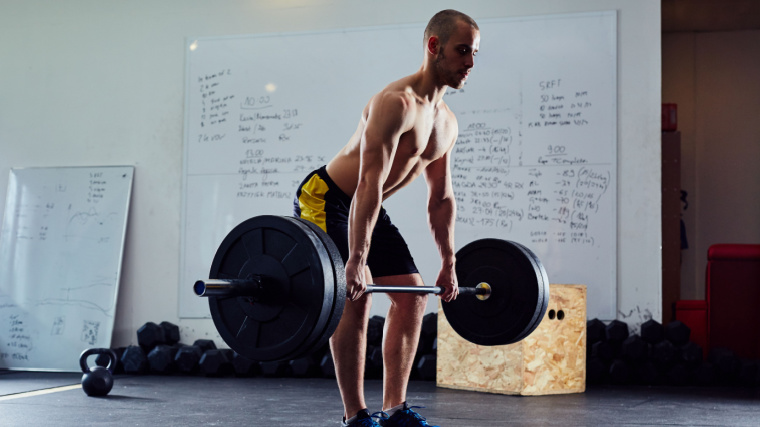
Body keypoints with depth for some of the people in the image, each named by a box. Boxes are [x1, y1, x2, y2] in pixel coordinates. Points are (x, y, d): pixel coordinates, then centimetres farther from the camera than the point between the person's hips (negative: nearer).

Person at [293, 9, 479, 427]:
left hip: (364, 207, 9)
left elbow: (441, 198, 10)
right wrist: (356, 260, -41)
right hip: (324, 199, -9)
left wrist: (448, 264, 10)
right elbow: (370, 184, -36)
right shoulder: (396, 102, -27)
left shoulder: (446, 122, 2)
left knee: (412, 294, 5)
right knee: (355, 295, -20)